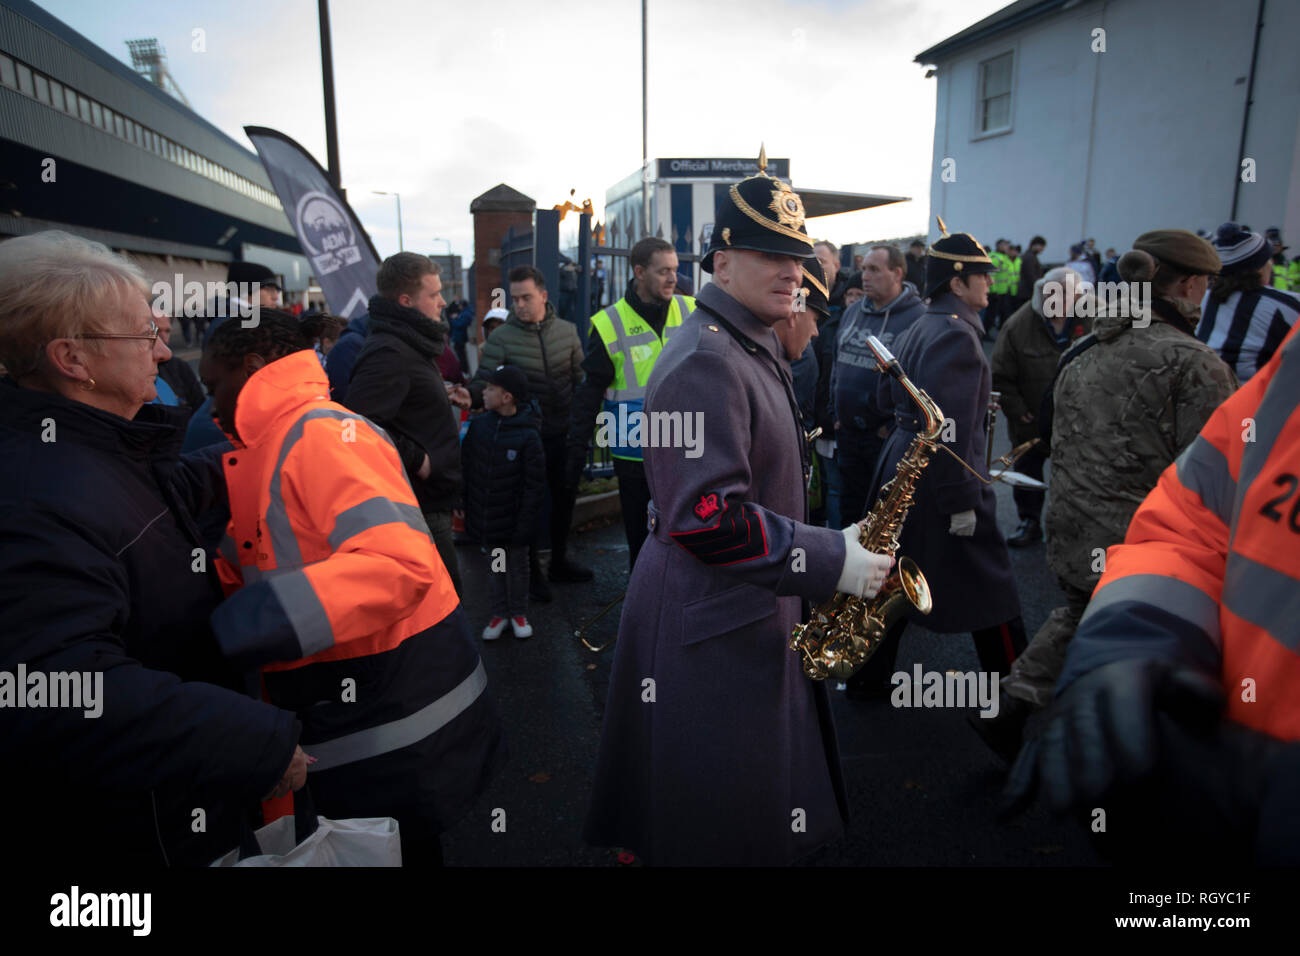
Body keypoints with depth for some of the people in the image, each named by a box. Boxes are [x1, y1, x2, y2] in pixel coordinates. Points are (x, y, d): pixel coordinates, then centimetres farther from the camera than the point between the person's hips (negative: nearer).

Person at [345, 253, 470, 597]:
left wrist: (443, 397, 12)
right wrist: (415, 459, -21)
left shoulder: (408, 343, 14)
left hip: (430, 500, 11)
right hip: (420, 504, -11)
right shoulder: (388, 353, -20)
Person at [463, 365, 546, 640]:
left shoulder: (528, 436, -17)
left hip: (514, 520, -4)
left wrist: (526, 524, -14)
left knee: (518, 565, 14)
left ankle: (518, 613, 33)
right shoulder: (478, 425, -4)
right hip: (486, 517, 4)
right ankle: (500, 613, 33)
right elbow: (466, 467, 5)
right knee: (496, 565, 17)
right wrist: (465, 507, 5)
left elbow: (535, 486, -13)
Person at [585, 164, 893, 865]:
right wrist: (831, 561, -24)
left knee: (766, 795, 26)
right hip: (709, 626, -10)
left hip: (754, 609, 10)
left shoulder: (756, 347, 11)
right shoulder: (703, 363, -23)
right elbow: (708, 517, -30)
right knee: (719, 828, 9)